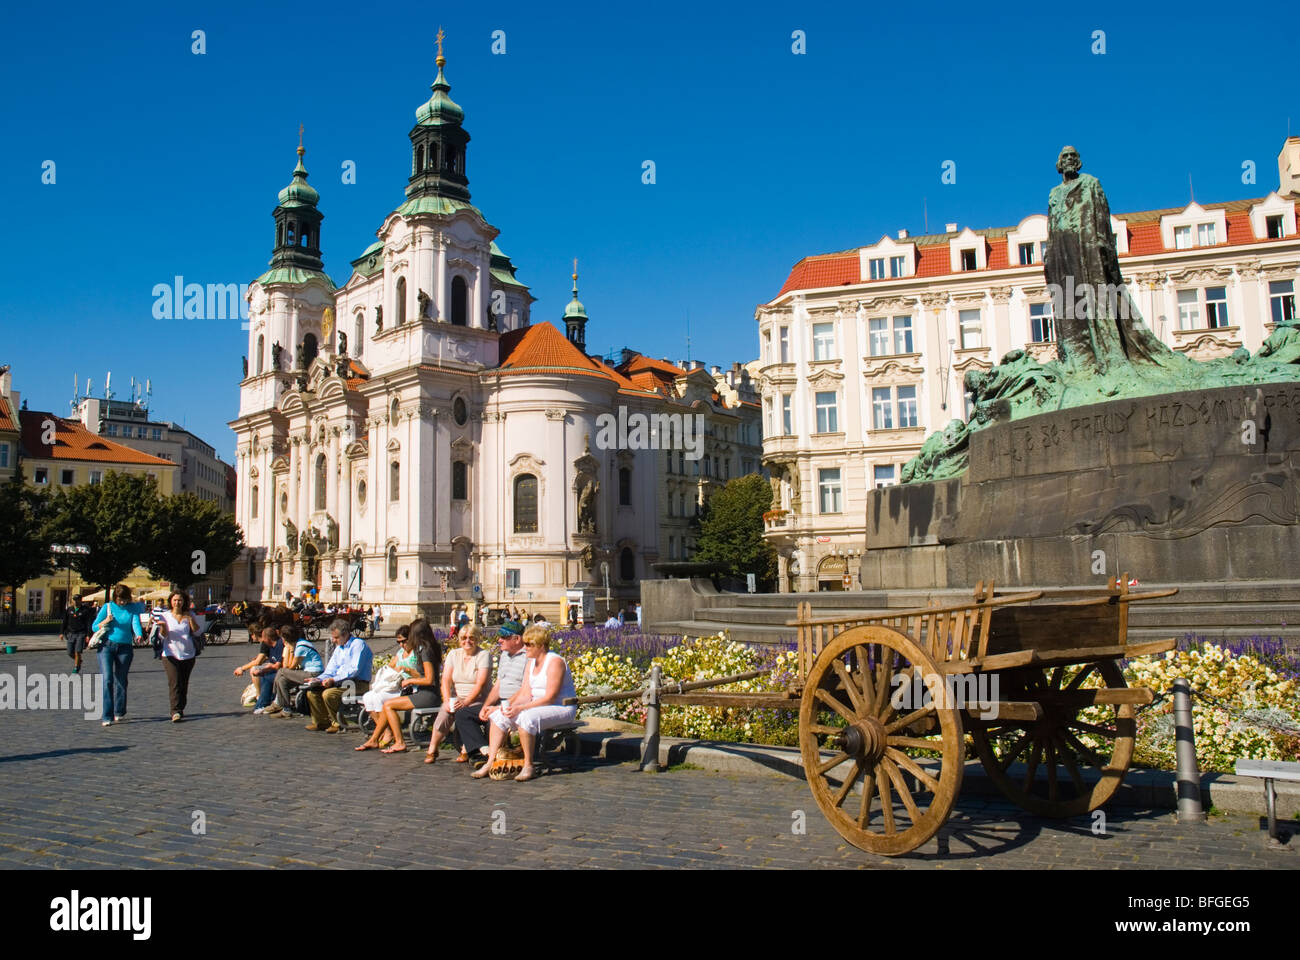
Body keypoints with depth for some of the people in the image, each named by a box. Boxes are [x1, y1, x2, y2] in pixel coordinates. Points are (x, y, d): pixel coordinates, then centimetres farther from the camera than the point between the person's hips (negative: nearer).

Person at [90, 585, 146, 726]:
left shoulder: (133, 608, 4)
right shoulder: (107, 607, 3)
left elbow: (136, 623, -10)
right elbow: (94, 627, 6)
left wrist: (139, 635, -31)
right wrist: (106, 621, -14)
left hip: (125, 647, 1)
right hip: (107, 646, -1)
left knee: (121, 681, 8)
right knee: (107, 680, -11)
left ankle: (119, 713, 22)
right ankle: (107, 717, -11)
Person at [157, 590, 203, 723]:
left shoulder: (189, 615, 7)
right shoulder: (165, 616, 4)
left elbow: (198, 632, 2)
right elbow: (164, 635, -4)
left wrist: (191, 619, -12)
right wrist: (163, 626, -25)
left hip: (188, 655, 2)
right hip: (170, 655, -2)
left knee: (184, 684, 7)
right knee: (174, 683, -14)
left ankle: (180, 710, 19)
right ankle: (176, 712, -18)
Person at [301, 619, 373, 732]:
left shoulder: (358, 644, -9)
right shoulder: (339, 648, 20)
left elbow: (355, 670, -19)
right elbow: (331, 670, 19)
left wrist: (334, 680, -22)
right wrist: (319, 679, -1)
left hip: (358, 684, -9)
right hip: (340, 682, 9)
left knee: (328, 693, -28)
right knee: (312, 691, -4)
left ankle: (338, 723, -10)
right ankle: (321, 722, 5)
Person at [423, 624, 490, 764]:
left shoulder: (484, 655, -3)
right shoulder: (453, 654, 11)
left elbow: (480, 684, -13)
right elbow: (446, 679, 1)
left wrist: (466, 701, -24)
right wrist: (447, 700, -15)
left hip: (477, 699, -3)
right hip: (456, 697, 3)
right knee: (444, 714, -24)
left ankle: (465, 751, -14)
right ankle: (432, 750, -8)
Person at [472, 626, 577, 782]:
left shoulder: (555, 662, -15)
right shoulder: (531, 662, 11)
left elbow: (550, 698, -22)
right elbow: (525, 694, 5)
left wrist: (520, 708, -25)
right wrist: (511, 706, -15)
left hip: (561, 709, -9)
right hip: (537, 706, 9)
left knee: (525, 718, -34)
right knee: (499, 715, -5)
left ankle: (528, 767, -23)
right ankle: (490, 762, -8)